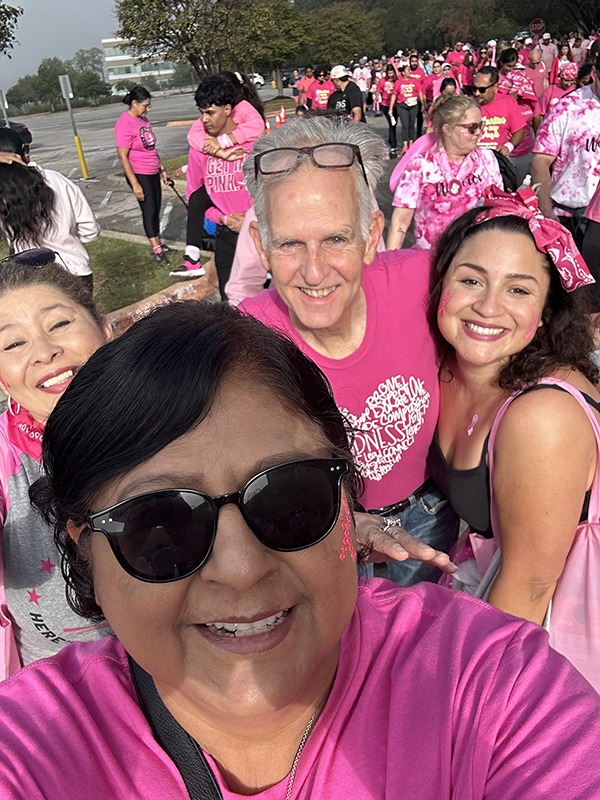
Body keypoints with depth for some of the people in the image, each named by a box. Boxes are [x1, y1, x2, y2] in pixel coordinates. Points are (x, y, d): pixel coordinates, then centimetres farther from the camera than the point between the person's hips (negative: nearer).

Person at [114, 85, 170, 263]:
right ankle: (156, 249, 3)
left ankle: (158, 242, 22)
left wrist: (162, 169, 18)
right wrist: (135, 184, -21)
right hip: (139, 175, -7)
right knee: (149, 210, -3)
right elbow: (123, 157, -19)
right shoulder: (124, 124, -17)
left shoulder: (143, 119, 7)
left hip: (153, 173, 8)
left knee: (156, 209, 12)